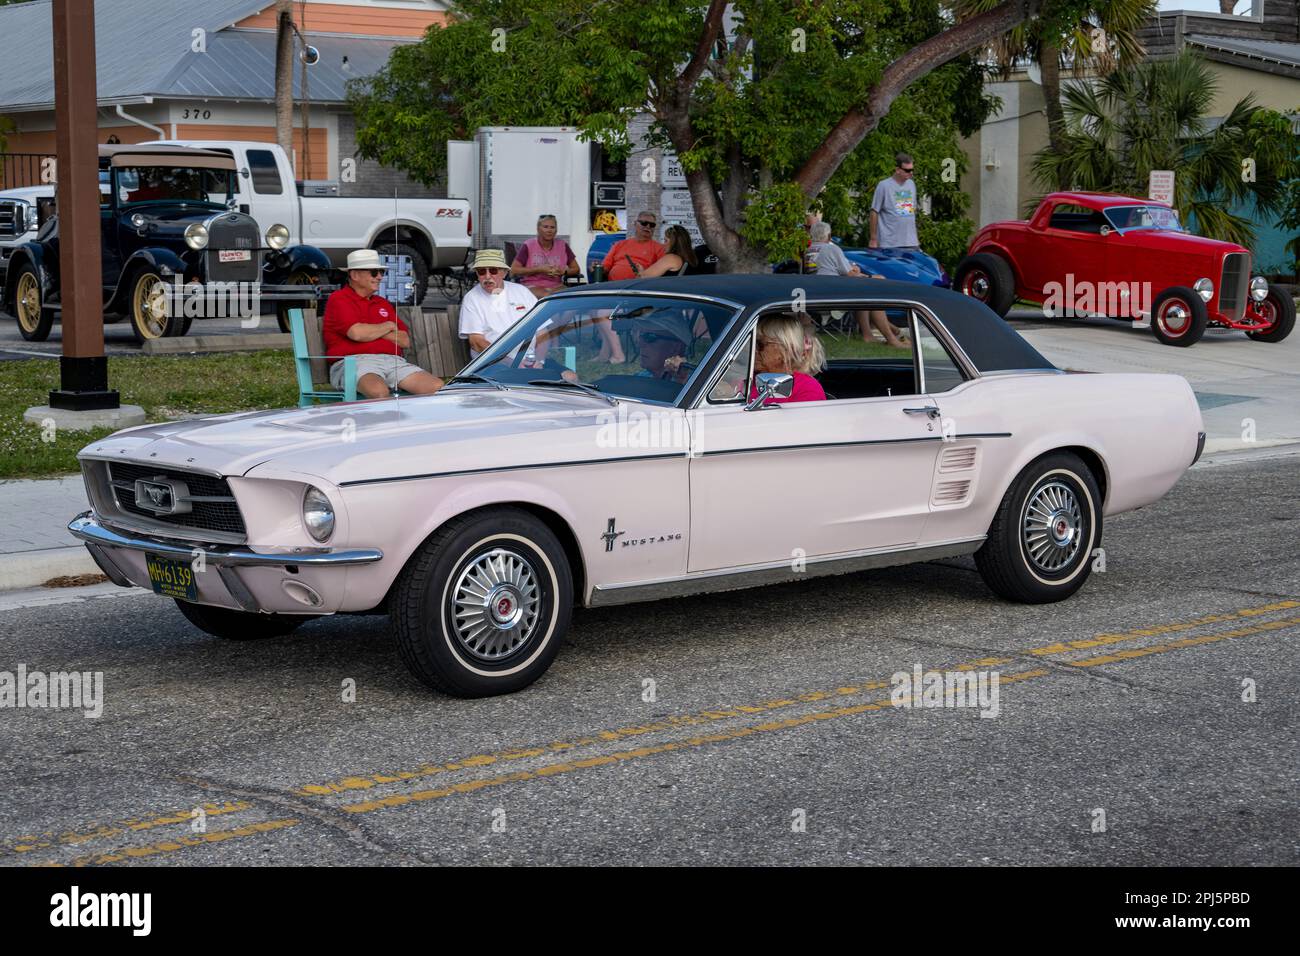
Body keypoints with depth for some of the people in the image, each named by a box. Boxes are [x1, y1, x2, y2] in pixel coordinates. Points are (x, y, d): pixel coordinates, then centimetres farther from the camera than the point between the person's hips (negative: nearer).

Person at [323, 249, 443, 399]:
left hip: (393, 361, 6)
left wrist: (373, 331, 1)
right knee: (379, 391, -41)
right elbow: (357, 333, -13)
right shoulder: (338, 300, 5)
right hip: (356, 361, -6)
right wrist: (388, 326, 5)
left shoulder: (383, 303, 27)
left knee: (437, 387, -17)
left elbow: (405, 340, 17)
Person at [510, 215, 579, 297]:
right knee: (547, 296, -36)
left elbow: (576, 269, 15)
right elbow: (513, 270, -4)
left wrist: (563, 271, -8)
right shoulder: (528, 246, 1)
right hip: (532, 286, -3)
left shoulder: (562, 246, 9)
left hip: (556, 286, 3)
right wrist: (539, 270, -11)